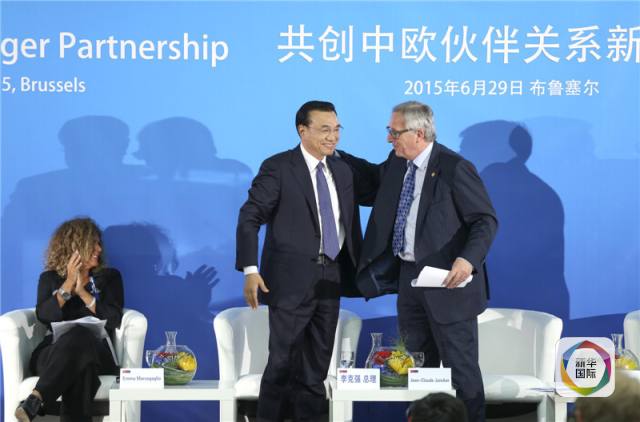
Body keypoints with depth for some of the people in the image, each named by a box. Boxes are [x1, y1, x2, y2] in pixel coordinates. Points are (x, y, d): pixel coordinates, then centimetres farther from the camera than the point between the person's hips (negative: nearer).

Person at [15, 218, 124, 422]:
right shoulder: (50, 278, 20)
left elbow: (113, 320, 3)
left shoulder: (110, 277, 19)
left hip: (96, 351, 0)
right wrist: (68, 284, -5)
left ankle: (35, 401, -59)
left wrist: (82, 291, -4)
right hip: (54, 352, 0)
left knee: (78, 337, -40)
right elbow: (44, 316, 0)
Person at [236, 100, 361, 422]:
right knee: (283, 358, -3)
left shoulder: (342, 171, 12)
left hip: (331, 278, 6)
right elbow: (249, 218, -10)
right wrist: (250, 269, -17)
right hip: (291, 278, -6)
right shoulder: (278, 168, -7)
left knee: (318, 361, 10)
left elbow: (350, 225, 16)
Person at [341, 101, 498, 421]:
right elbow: (372, 180, 27)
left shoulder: (454, 168, -16)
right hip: (408, 275, 8)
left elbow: (486, 220, -15)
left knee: (459, 364, -2)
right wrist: (336, 156, 14)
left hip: (446, 280, -8)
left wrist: (468, 259, -30)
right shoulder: (397, 164, 6)